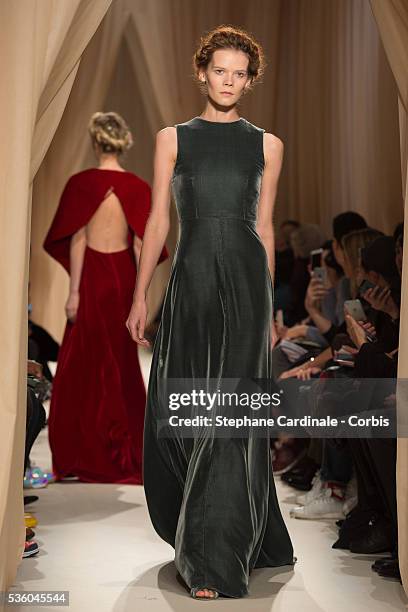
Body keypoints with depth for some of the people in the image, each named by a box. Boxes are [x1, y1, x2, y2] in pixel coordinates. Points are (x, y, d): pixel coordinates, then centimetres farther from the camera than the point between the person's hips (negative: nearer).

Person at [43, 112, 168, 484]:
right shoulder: (138, 187, 1)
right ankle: (127, 452, 21)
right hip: (124, 277, 3)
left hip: (92, 278, -3)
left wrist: (74, 291, -4)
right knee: (122, 363, 14)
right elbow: (140, 245, 0)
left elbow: (78, 240, -8)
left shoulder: (81, 183, -8)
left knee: (86, 365, 6)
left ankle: (90, 457, 9)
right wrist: (140, 294, 5)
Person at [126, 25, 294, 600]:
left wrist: (269, 309, 12)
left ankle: (216, 561, 0)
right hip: (190, 280, 1)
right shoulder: (173, 138, 9)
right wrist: (140, 296, 1)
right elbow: (158, 220, 7)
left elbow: (264, 228, 12)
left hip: (245, 280, -1)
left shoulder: (267, 145, 10)